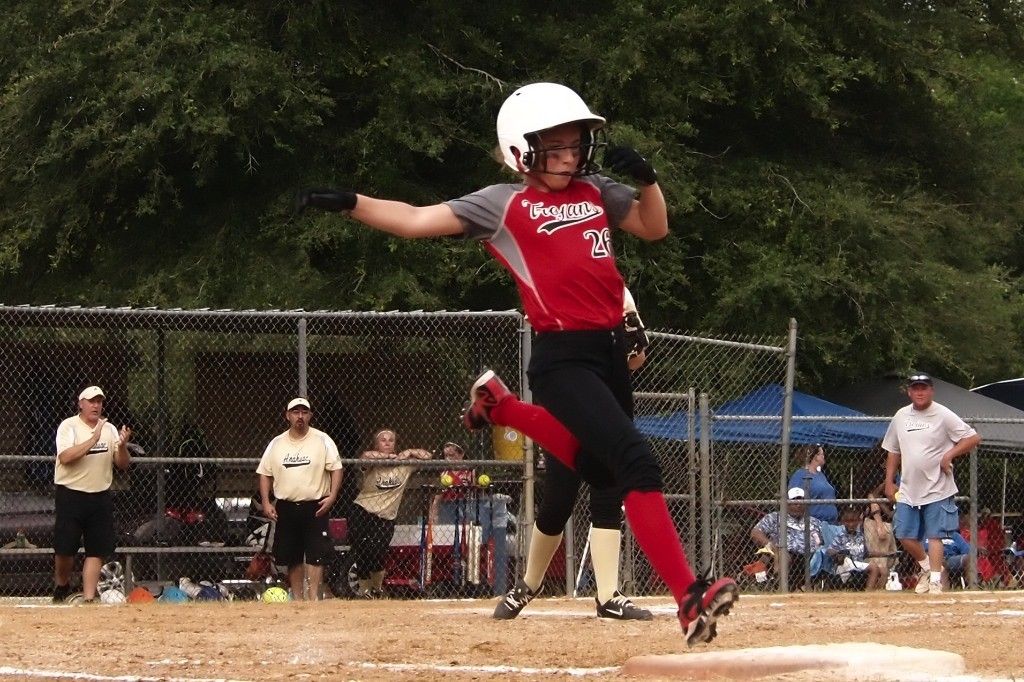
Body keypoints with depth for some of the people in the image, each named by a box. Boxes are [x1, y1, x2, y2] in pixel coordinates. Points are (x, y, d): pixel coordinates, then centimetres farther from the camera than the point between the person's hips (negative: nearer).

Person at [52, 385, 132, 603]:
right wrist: (93, 439, -26)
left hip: (100, 497, 4)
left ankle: (88, 598, 5)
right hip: (71, 495, -4)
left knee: (97, 550, 1)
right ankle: (61, 585, 22)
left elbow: (123, 464, 6)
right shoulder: (69, 426, -5)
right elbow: (65, 457, -21)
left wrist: (122, 446, -14)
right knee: (65, 548, -4)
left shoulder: (109, 429, 9)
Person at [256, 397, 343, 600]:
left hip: (315, 507, -3)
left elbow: (336, 469, -3)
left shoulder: (322, 440, -1)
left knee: (315, 555, -11)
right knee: (292, 557, 8)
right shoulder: (276, 443, 8)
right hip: (286, 508, 3)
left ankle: (313, 599, -13)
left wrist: (332, 496, -15)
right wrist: (266, 502, 0)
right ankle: (297, 599, 16)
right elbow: (265, 474, 11)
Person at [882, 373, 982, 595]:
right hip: (908, 490, 5)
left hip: (937, 490, -5)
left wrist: (950, 454, -17)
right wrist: (889, 481, 14)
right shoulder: (901, 416, 10)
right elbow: (893, 451, 19)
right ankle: (927, 567, 28)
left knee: (934, 535, -7)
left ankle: (935, 581, -3)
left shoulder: (943, 416, -7)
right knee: (905, 536, 5)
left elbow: (974, 438, -9)